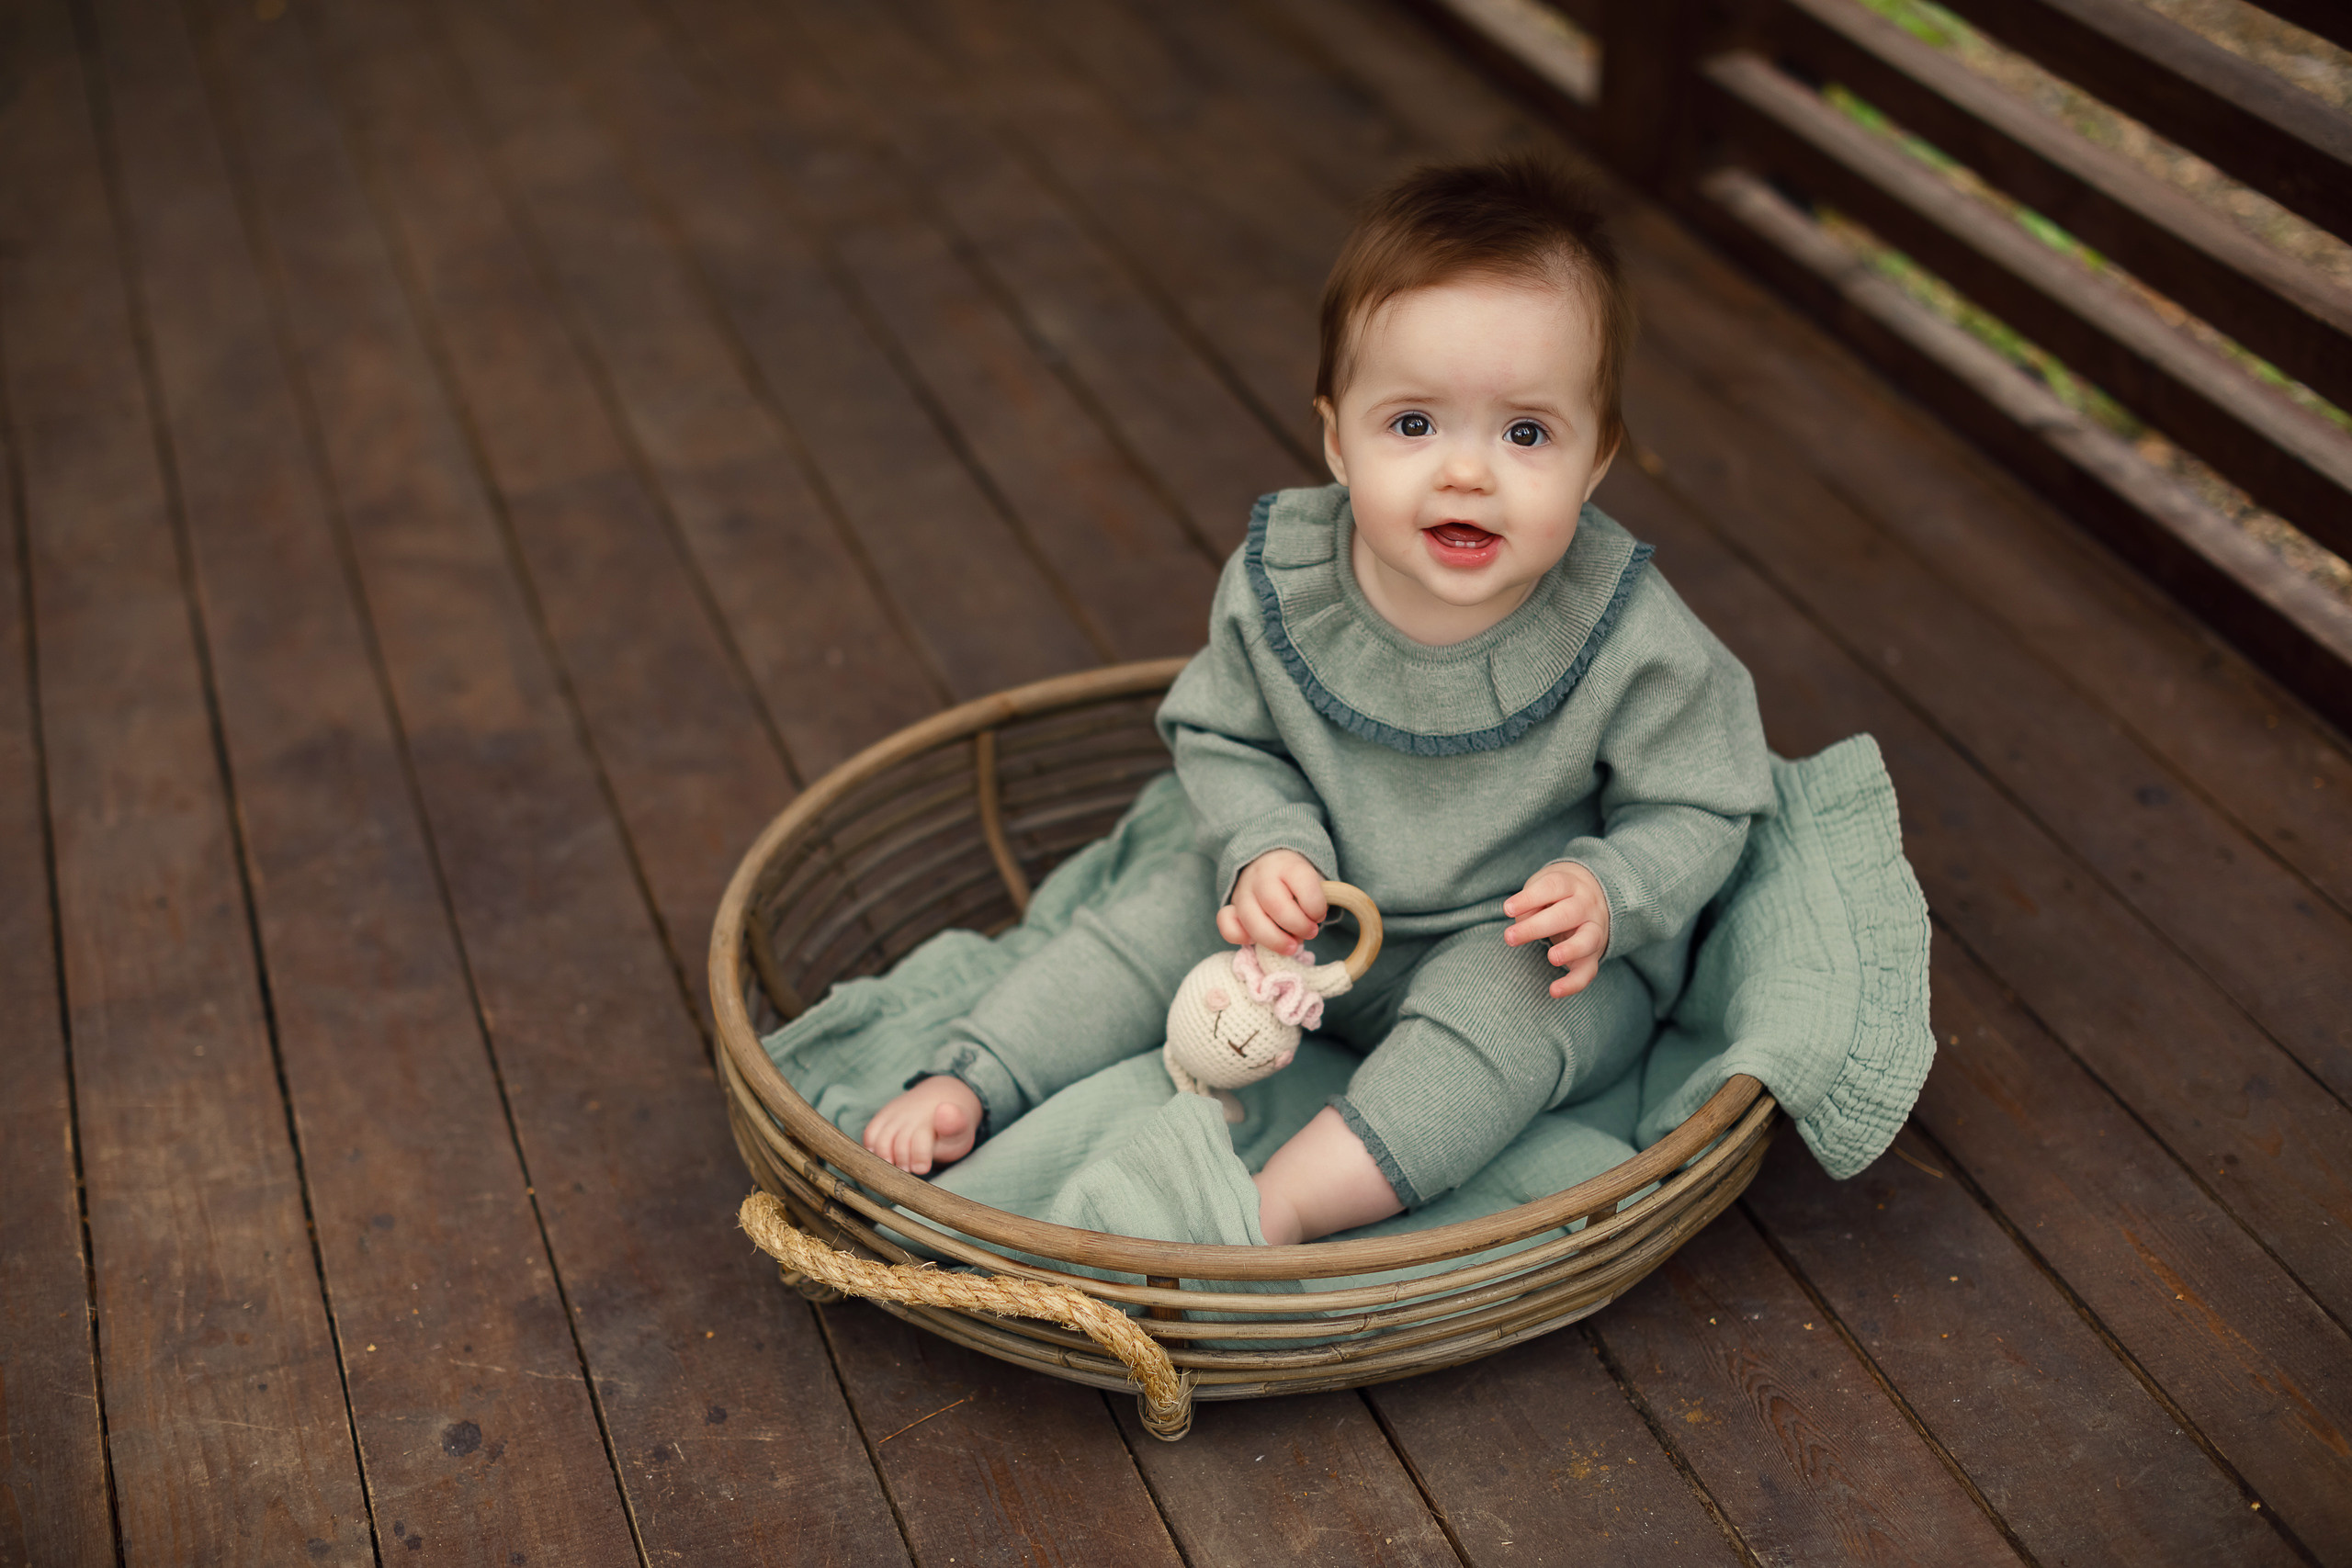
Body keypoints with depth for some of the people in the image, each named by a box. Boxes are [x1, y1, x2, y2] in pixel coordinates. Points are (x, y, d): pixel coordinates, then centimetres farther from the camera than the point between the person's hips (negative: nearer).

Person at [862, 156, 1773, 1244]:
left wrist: (1606, 893, -29)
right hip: (1318, 906, 4)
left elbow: (1698, 807, -11)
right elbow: (1221, 737, 0)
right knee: (1153, 930, -4)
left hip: (1532, 946, -3)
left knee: (1497, 1010, -32)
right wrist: (1266, 846, -19)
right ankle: (963, 1091, 4)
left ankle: (1281, 1204, -34)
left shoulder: (1632, 642, -25)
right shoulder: (1275, 583, -17)